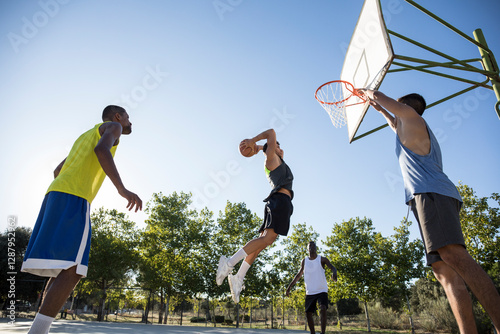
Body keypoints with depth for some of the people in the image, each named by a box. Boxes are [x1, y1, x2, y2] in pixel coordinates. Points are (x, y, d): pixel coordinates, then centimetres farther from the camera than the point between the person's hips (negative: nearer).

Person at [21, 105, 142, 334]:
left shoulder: (84, 136, 34)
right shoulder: (112, 126, 9)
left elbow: (57, 171, 33)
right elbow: (101, 149, -14)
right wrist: (122, 189, -21)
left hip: (55, 194, 9)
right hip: (74, 197, -9)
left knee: (63, 270, 7)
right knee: (73, 269, -16)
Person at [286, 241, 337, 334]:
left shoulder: (322, 259, -2)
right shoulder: (304, 261, 8)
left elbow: (332, 267, -16)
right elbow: (299, 275, 16)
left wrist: (334, 273, -41)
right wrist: (290, 286, 12)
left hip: (322, 291, -4)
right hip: (309, 292, 4)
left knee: (323, 309, -23)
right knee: (308, 313, 5)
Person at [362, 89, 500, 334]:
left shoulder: (411, 117, 13)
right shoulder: (416, 131, 37)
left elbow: (378, 96, 16)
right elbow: (396, 125, 58)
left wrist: (367, 91, 37)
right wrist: (379, 109, 66)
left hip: (430, 192, -9)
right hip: (437, 195, 9)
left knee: (452, 253, -26)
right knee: (443, 269, -4)